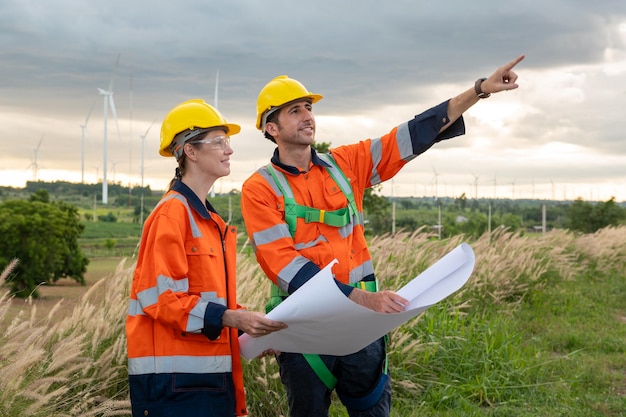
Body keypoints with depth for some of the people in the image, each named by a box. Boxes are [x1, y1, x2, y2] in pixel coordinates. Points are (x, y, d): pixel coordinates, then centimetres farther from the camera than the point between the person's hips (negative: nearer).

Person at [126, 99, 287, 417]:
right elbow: (160, 297, -17)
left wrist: (245, 322, 6)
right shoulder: (172, 213, -12)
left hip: (209, 373, 9)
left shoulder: (209, 219, 16)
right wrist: (230, 318, -22)